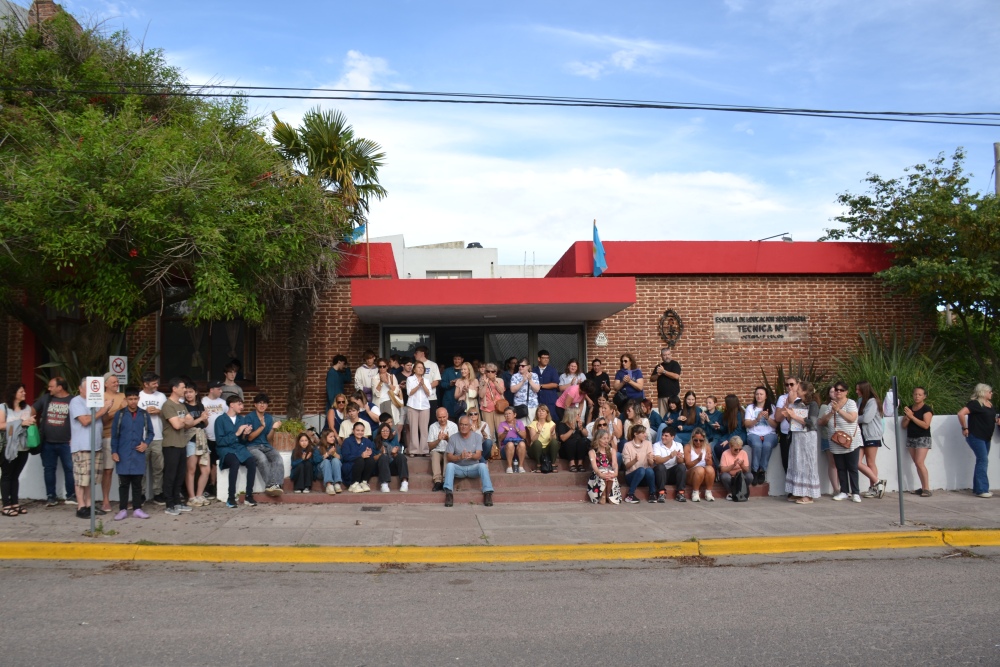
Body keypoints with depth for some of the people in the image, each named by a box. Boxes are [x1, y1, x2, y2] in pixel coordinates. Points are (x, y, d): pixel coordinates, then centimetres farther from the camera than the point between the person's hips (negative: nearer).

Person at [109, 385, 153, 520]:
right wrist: (114, 451, -3)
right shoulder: (120, 414, 0)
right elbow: (114, 435, 2)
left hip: (139, 455, 1)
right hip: (123, 455, -1)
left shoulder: (144, 414, 4)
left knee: (137, 483, 7)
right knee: (123, 483, 4)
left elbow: (150, 432, 9)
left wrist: (146, 443, -8)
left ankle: (137, 509, 13)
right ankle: (123, 509, 11)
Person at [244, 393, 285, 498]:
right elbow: (249, 438, -9)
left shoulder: (269, 418, 11)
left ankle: (275, 485, -39)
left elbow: (269, 439, 8)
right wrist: (262, 426, -19)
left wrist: (273, 429, -11)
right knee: (262, 459, -36)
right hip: (252, 446, -4)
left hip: (266, 446, 4)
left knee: (278, 458, -27)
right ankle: (269, 485, -28)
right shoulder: (249, 417, -3)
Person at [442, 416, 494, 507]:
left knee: (483, 465, -31)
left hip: (473, 467, 0)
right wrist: (460, 457, -27)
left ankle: (488, 492, -34)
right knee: (449, 465, -32)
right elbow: (449, 457, -6)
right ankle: (449, 493, -38)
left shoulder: (477, 437, 3)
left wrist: (472, 455, -33)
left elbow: (479, 455, -8)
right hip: (458, 468, 0)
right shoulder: (453, 438, 1)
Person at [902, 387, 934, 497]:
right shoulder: (909, 409, 12)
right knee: (916, 463, 3)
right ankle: (923, 488, 6)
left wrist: (912, 416, -18)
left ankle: (927, 489, -12)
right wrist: (907, 417, -8)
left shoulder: (927, 409, -6)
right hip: (910, 438, 6)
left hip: (923, 438, -6)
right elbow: (903, 425, 10)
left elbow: (926, 425, -17)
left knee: (920, 462, -16)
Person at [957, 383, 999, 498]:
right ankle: (981, 489, -9)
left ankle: (978, 488, 18)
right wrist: (965, 428, -20)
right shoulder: (975, 403, -14)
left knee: (981, 462, 11)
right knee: (982, 460, -11)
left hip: (986, 438, 9)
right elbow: (961, 413, -25)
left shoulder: (990, 404, 12)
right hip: (976, 436, -9)